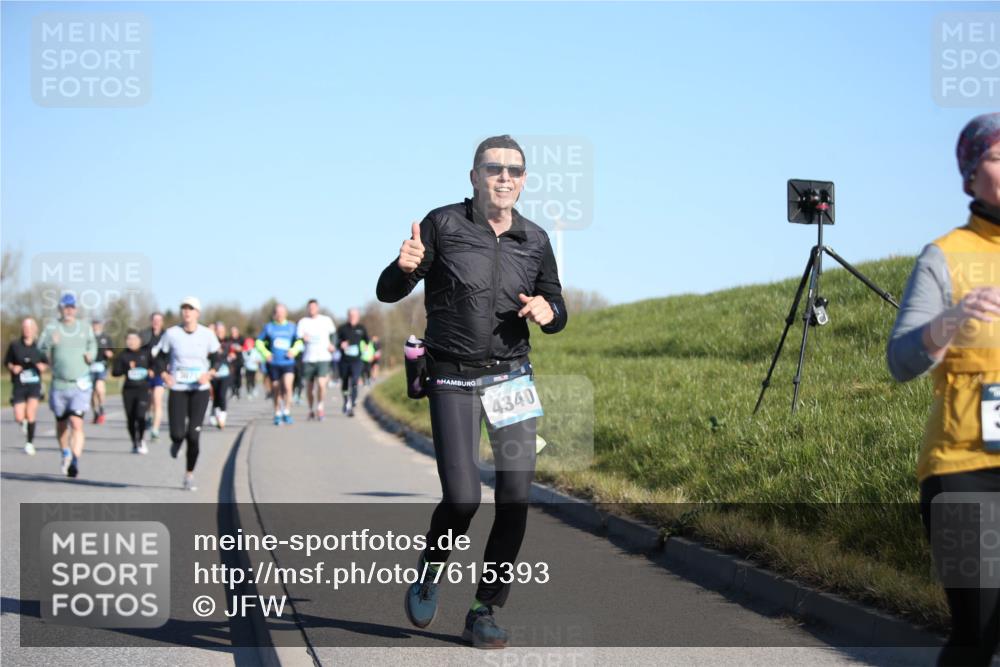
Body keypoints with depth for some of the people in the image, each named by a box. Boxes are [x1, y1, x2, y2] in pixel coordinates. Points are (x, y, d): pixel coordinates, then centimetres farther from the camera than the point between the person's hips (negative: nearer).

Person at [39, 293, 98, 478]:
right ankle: (66, 454, 39)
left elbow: (92, 344, 22)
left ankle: (75, 461, -20)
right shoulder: (52, 328, -1)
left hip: (81, 385, -1)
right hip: (59, 384, 1)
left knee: (76, 423, -16)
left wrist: (91, 355, 1)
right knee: (61, 423, 15)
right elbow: (41, 351, -10)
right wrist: (51, 344, -30)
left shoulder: (85, 327, 6)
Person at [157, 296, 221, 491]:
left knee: (194, 435, -6)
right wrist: (164, 374, -13)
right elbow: (161, 358, 6)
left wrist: (210, 373, -12)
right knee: (177, 433, -11)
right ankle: (177, 442, 30)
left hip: (200, 389, 0)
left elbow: (217, 359, 7)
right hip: (177, 389, 0)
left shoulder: (207, 334, -1)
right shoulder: (171, 334, -2)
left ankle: (189, 475, 11)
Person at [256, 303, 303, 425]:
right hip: (273, 364, 0)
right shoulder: (269, 327, 6)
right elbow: (259, 342, 11)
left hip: (288, 363, 0)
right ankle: (277, 414, 21)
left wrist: (294, 351, -1)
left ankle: (287, 412, -8)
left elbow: (299, 342, 19)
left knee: (287, 387, -19)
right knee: (276, 390, 6)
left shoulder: (291, 327, 9)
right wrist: (266, 353, -5)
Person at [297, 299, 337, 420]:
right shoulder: (303, 322, 4)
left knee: (321, 383, -19)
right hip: (308, 359, 1)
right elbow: (298, 337, -6)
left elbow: (333, 333, 22)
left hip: (323, 358, -1)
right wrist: (303, 338, -28)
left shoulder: (326, 320, 6)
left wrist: (332, 344, 5)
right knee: (309, 387, 8)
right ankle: (311, 410, 26)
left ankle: (320, 406, 1)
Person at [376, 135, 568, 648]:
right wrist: (404, 268, -25)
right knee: (462, 499, -12)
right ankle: (429, 573, 19)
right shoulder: (443, 225, -5)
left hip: (512, 377, 3)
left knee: (515, 499, -2)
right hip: (453, 381, -3)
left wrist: (548, 311, -8)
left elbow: (557, 310, 17)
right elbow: (388, 293, -2)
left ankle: (484, 612, 11)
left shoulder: (535, 241, 5)